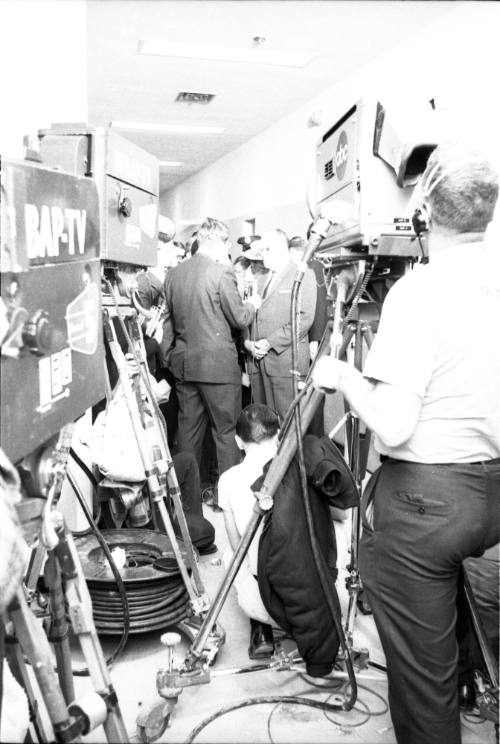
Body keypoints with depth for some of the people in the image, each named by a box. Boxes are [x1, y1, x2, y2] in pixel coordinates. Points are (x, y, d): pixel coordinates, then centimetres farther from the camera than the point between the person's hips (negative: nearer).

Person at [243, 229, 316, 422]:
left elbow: (304, 319, -10)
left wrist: (270, 342, -14)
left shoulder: (303, 275, 1)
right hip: (257, 361, 6)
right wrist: (248, 342, -3)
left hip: (285, 361, -6)